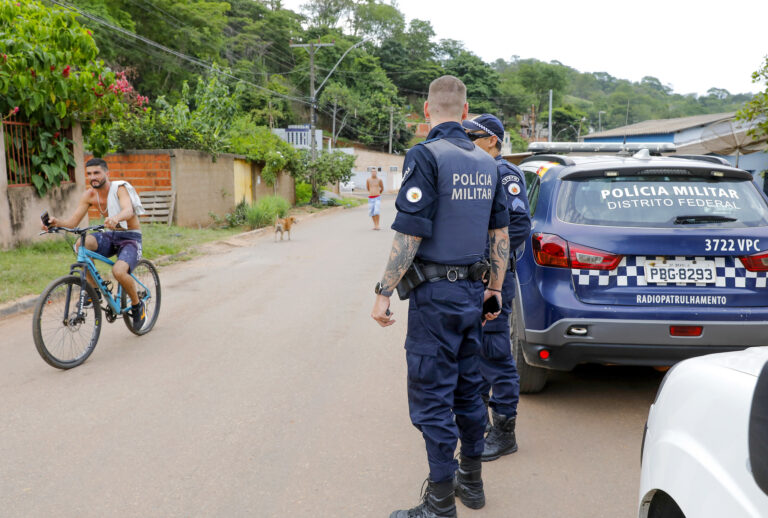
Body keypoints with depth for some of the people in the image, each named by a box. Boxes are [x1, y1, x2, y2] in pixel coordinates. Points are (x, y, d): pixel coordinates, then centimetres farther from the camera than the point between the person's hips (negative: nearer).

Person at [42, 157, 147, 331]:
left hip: (131, 238, -5)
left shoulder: (120, 188, -17)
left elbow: (128, 210, -39)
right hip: (110, 237, 5)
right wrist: (56, 222, -29)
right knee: (82, 243, -27)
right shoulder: (89, 195, -2)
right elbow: (72, 222, -6)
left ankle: (137, 305, -2)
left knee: (119, 271, -32)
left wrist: (115, 218, -62)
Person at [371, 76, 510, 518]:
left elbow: (410, 233, -19)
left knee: (432, 397, 1)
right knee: (468, 386, 18)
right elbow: (500, 232, 13)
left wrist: (384, 292, -14)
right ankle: (471, 481, 32)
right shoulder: (486, 161, 10)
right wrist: (495, 290, 20)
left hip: (435, 294, -8)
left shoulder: (426, 156, -13)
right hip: (473, 290, 8)